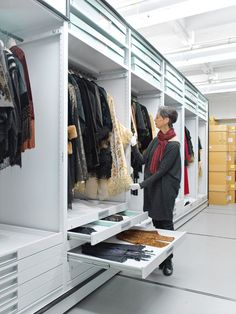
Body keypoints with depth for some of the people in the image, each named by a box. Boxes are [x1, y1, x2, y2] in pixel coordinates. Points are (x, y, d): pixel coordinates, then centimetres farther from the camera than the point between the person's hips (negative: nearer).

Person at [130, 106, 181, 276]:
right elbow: (143, 160, 7)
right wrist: (134, 147, -6)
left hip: (165, 188, -6)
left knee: (165, 223, 4)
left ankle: (168, 261, 19)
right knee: (156, 223, 12)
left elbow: (162, 170, -16)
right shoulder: (156, 140, 9)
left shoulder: (174, 145, -14)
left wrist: (141, 185, -17)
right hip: (152, 186, 7)